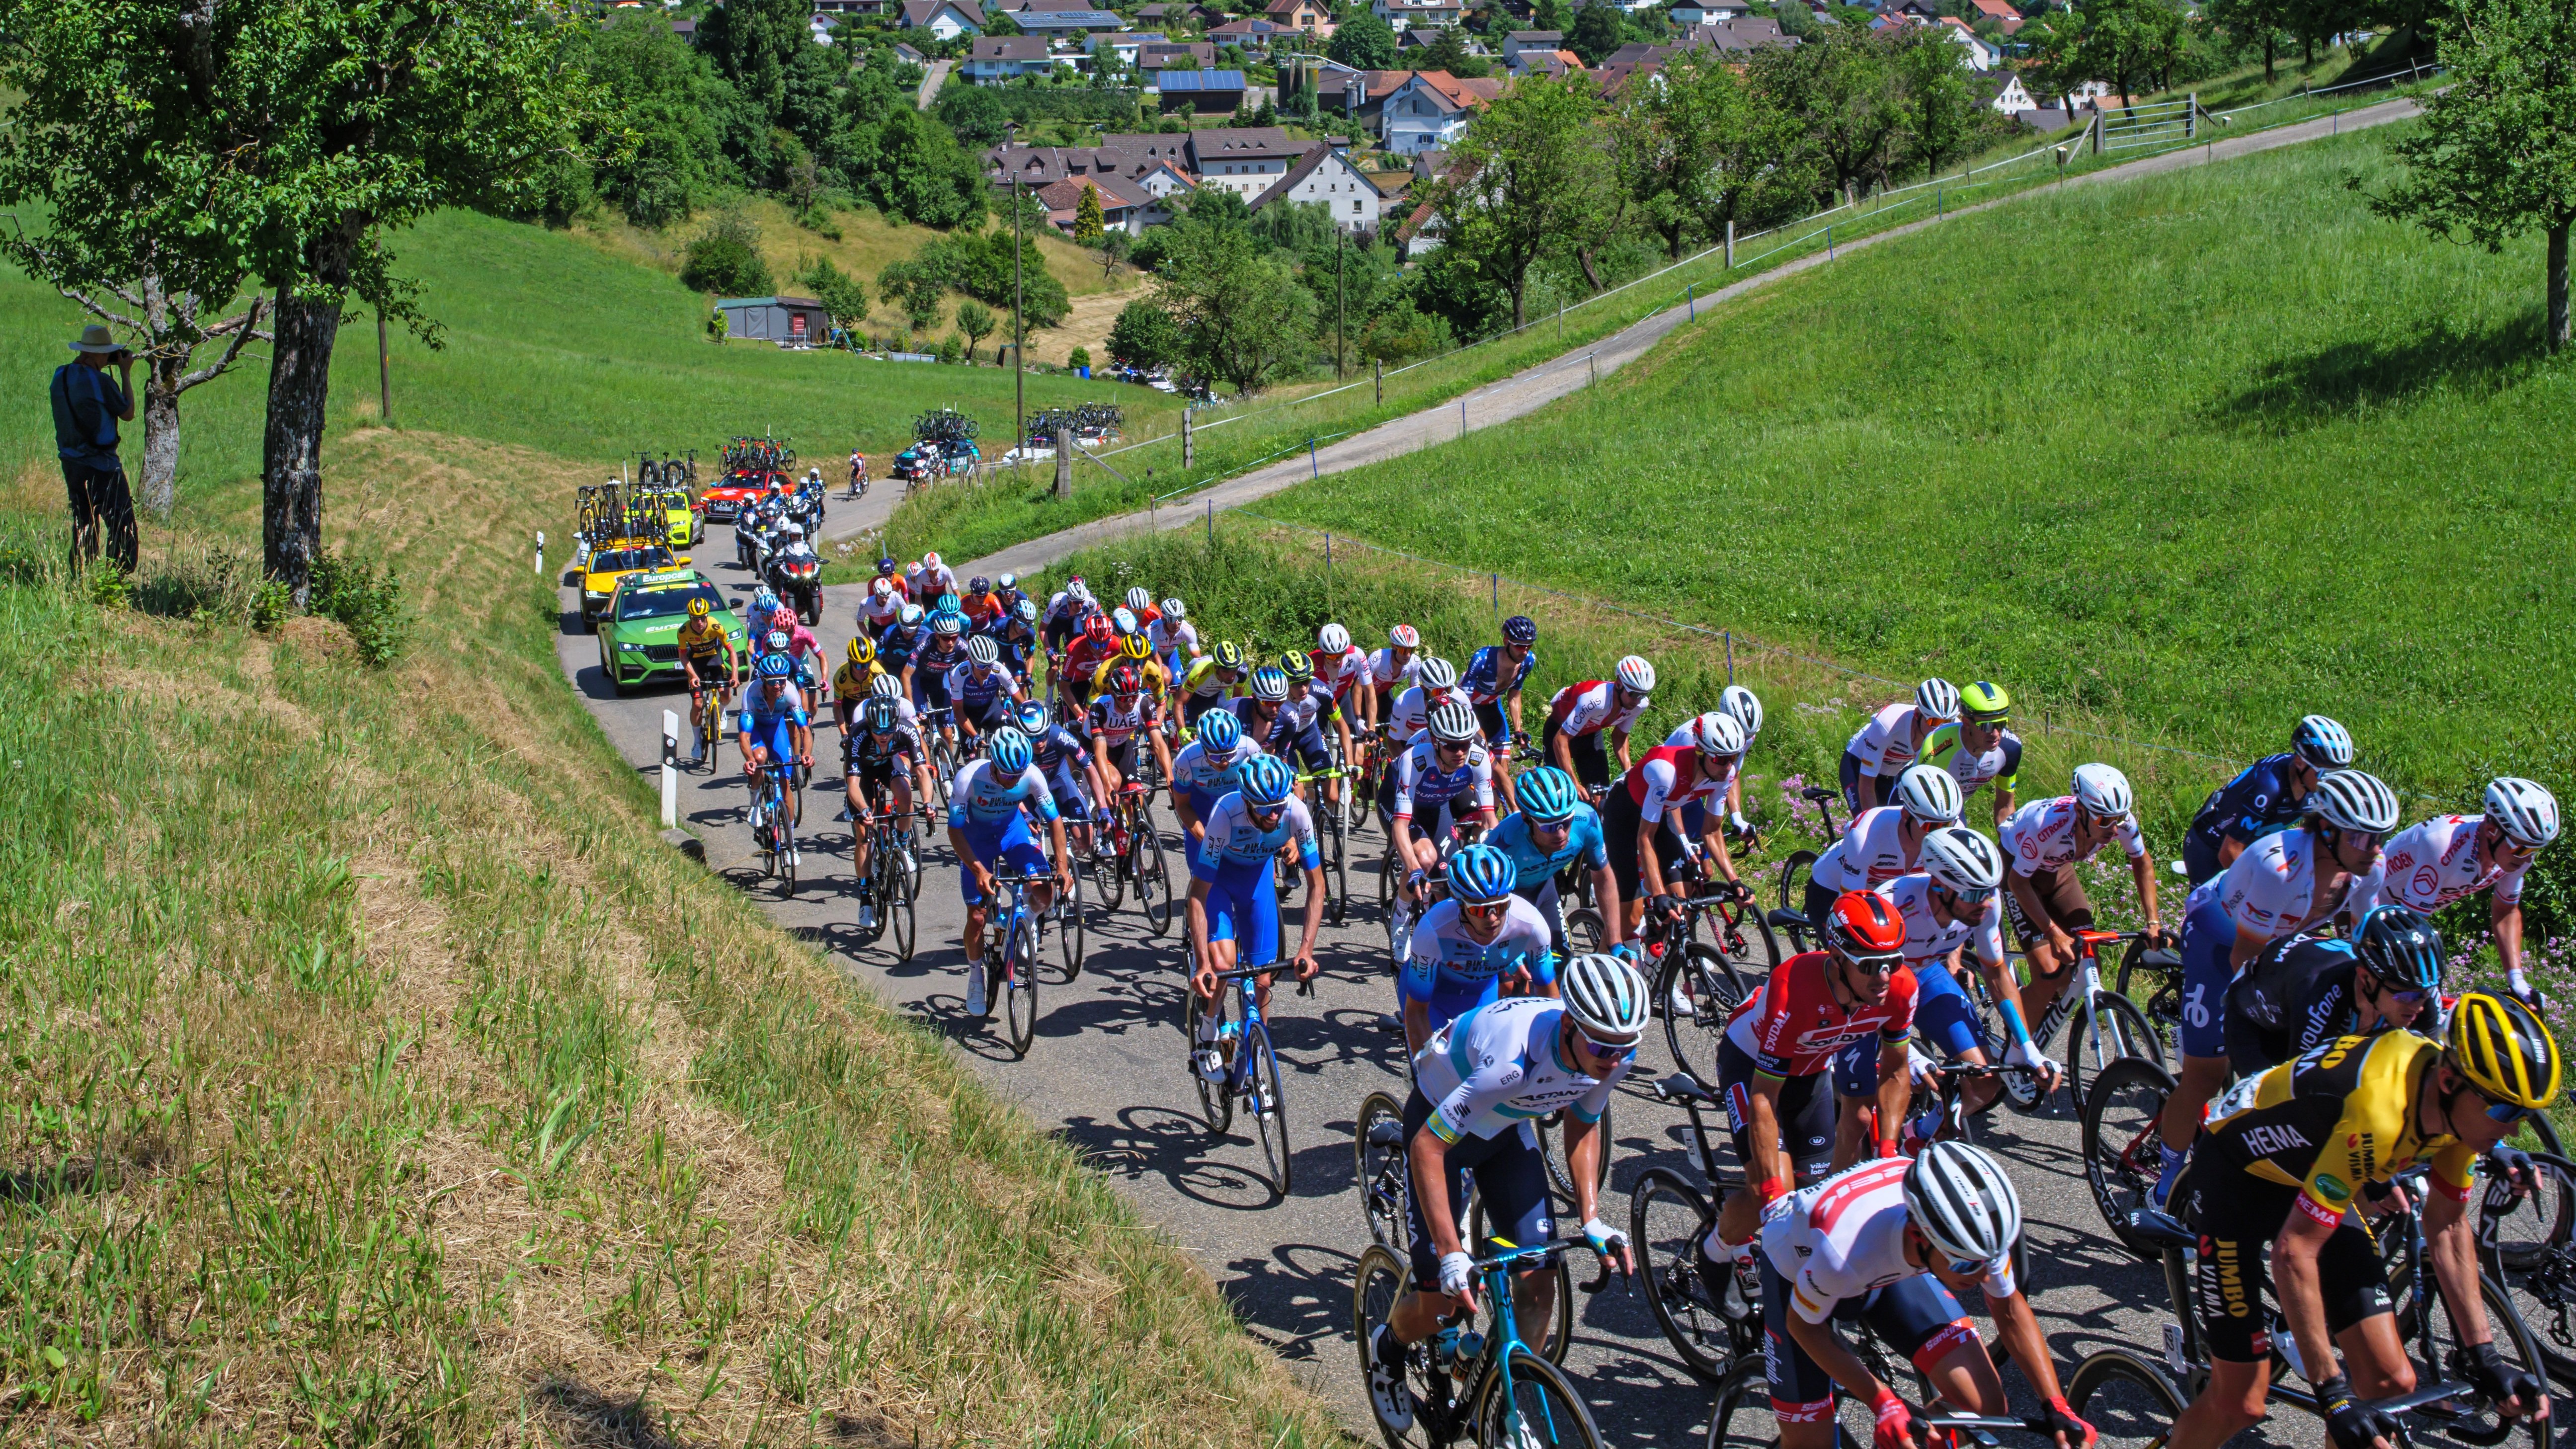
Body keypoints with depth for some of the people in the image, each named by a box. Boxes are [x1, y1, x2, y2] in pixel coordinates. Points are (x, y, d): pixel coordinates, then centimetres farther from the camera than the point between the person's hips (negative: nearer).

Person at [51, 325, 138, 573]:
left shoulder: (61, 376, 3)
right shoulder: (99, 381, -18)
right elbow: (128, 413, -6)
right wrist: (125, 372, 1)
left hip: (70, 464, 8)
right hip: (101, 466, -8)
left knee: (83, 527, 16)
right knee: (123, 527, -4)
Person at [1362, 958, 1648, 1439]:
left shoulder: (1615, 1055, -23)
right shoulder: (1515, 1057, -42)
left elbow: (1583, 1124, 0)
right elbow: (1428, 1147, -36)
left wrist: (1591, 1220, -9)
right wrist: (1451, 1255, -40)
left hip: (1507, 1126, 5)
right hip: (1439, 1121, -5)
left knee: (1540, 1277, -7)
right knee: (1439, 1305, -6)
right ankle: (1385, 1350, 28)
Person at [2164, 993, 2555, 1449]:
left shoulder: (2463, 1105, -16)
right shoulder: (2379, 1112, -39)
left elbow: (2447, 1228, 1)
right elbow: (2293, 1253, -37)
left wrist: (2484, 1359, -2)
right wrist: (2333, 1394, -35)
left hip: (2310, 1179, 7)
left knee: (2392, 1381, -5)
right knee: (2240, 1403, -11)